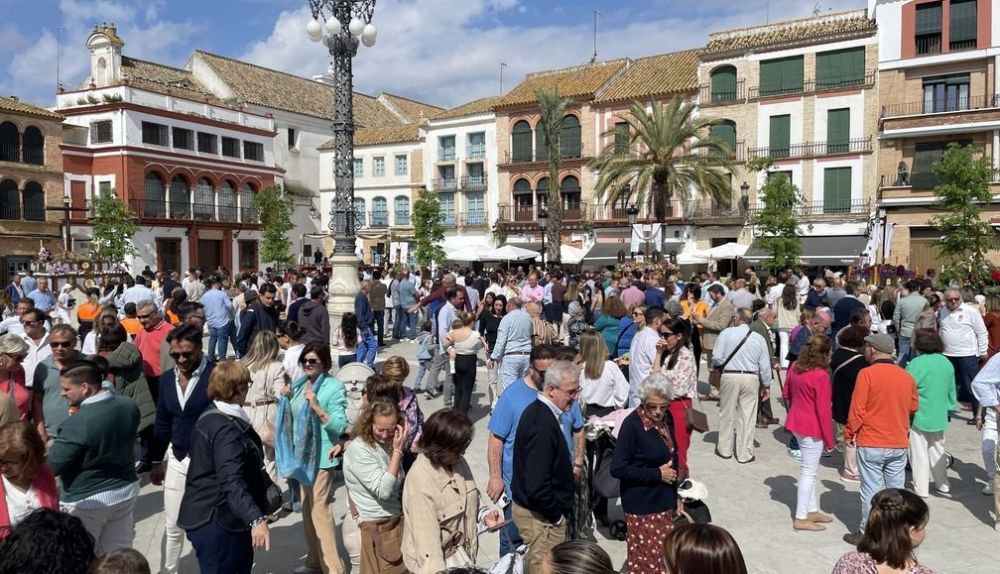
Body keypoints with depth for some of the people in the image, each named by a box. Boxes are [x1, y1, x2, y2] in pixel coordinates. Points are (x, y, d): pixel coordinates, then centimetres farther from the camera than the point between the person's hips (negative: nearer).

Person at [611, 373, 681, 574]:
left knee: (664, 554, 15)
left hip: (664, 500, 7)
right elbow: (618, 469, -21)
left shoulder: (666, 417, 0)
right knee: (646, 557, 2)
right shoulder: (632, 424, -21)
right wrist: (657, 474, -18)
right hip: (641, 504, -7)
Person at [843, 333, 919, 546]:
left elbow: (857, 410, -13)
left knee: (871, 490, 4)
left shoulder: (867, 373, -14)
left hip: (871, 444, -5)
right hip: (899, 444, 5)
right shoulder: (906, 376, 2)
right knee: (896, 490, 14)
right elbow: (914, 407, 14)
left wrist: (849, 433, -1)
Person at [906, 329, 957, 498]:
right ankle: (942, 484, 31)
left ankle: (921, 489, 10)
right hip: (940, 416, 6)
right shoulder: (946, 363, 2)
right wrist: (950, 406, 22)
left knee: (919, 453, 4)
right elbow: (951, 391, 11)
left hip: (919, 416, -6)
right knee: (937, 450, 20)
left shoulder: (916, 364, -18)